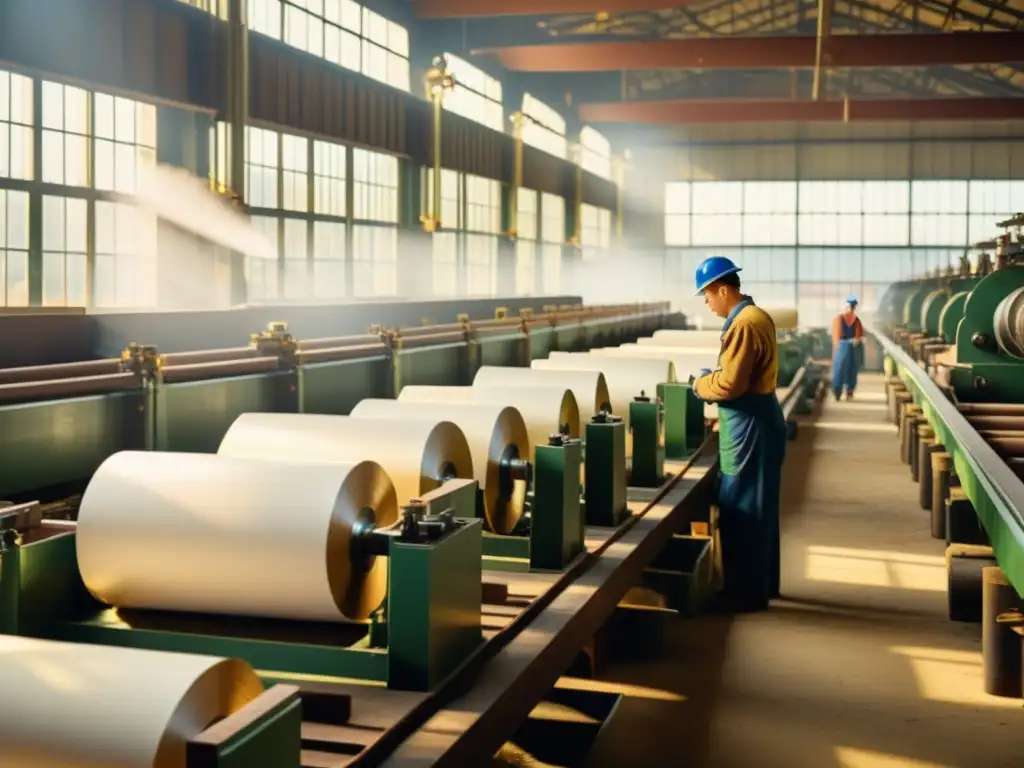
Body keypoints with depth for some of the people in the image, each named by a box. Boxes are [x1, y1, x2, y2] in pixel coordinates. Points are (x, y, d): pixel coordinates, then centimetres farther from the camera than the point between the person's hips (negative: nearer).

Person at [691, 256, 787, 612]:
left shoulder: (743, 324, -21)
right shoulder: (756, 315, 12)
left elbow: (730, 383, -23)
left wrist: (701, 383, -5)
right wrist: (725, 416, 19)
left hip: (749, 427, -11)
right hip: (759, 421, 11)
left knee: (739, 510, -2)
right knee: (758, 509, 18)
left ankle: (746, 593, 7)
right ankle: (761, 584, 29)